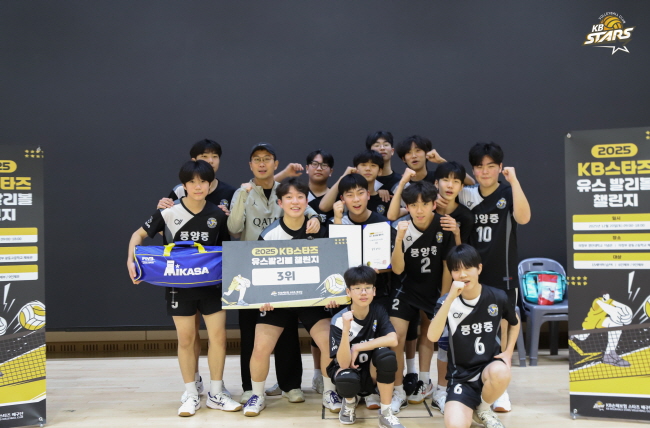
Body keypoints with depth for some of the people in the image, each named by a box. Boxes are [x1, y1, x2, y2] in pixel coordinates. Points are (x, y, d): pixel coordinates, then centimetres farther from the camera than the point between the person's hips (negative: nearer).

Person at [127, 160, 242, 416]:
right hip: (180, 286, -2)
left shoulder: (217, 215, -2)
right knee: (186, 339, 5)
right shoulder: (168, 213, -9)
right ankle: (192, 396, 19)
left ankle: (216, 395, 16)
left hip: (212, 284, 2)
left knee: (219, 337, 1)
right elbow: (139, 235, -1)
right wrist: (131, 260, -16)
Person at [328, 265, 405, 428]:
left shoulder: (378, 311, -12)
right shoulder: (339, 320, -20)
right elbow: (344, 364, -27)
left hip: (372, 373, 2)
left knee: (385, 354, -30)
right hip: (349, 369, -2)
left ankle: (386, 413, -13)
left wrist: (358, 348, -25)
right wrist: (346, 330, -41)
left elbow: (392, 340, -26)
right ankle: (350, 401, 3)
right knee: (346, 379, -37)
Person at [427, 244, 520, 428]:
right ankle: (471, 404, 12)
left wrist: (508, 352, 1)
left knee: (501, 373, -37)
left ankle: (483, 410, -2)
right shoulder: (447, 301, -9)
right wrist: (450, 298, -30)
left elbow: (515, 322, 15)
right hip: (461, 375, -1)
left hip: (489, 366, 1)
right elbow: (432, 336, -25)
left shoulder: (498, 297, -7)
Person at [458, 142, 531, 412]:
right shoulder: (467, 196, 3)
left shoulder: (507, 194, -5)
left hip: (502, 274, -3)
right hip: (472, 273, 3)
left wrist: (513, 180, -24)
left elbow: (523, 217, -24)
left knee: (500, 331, 3)